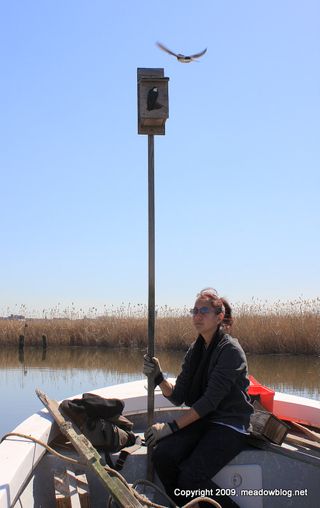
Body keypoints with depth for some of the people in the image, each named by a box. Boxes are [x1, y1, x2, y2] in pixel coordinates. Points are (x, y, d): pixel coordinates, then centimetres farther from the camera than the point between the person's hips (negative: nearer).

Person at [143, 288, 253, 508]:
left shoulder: (230, 350, -12)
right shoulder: (195, 350, 10)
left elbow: (211, 400, -20)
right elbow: (178, 397, 6)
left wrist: (171, 427, -21)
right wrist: (158, 378, -13)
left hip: (230, 425, -6)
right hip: (201, 420, 6)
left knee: (190, 477, -27)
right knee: (162, 455, -22)